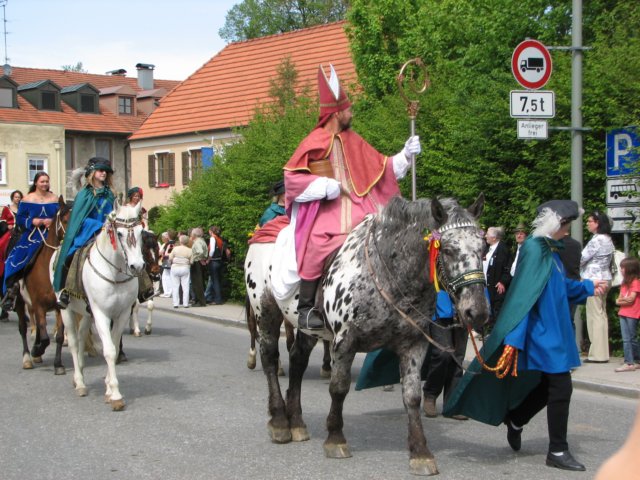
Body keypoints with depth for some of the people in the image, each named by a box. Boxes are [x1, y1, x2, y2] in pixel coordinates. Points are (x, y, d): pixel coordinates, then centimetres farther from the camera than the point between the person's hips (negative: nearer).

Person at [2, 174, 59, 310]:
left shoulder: (55, 199, 8)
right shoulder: (27, 199, 5)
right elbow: (19, 219, 4)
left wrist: (52, 222, -11)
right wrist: (32, 221, -13)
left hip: (50, 237, 1)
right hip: (31, 237, -1)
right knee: (16, 261, -12)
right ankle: (11, 290, -2)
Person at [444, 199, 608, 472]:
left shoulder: (549, 249, 10)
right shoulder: (534, 249, -18)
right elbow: (523, 295, -24)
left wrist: (587, 287, 35)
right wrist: (514, 338, -27)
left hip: (554, 331, 10)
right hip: (543, 333, -10)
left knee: (550, 384, 17)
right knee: (560, 387, -6)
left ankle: (515, 420, 36)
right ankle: (557, 452, 4)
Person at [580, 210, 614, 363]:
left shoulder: (596, 240, -16)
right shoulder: (607, 239, 15)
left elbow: (581, 259, -15)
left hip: (594, 280, -10)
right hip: (604, 279, 10)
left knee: (595, 315, -7)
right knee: (601, 314, 12)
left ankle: (598, 354, -5)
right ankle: (602, 352, 15)